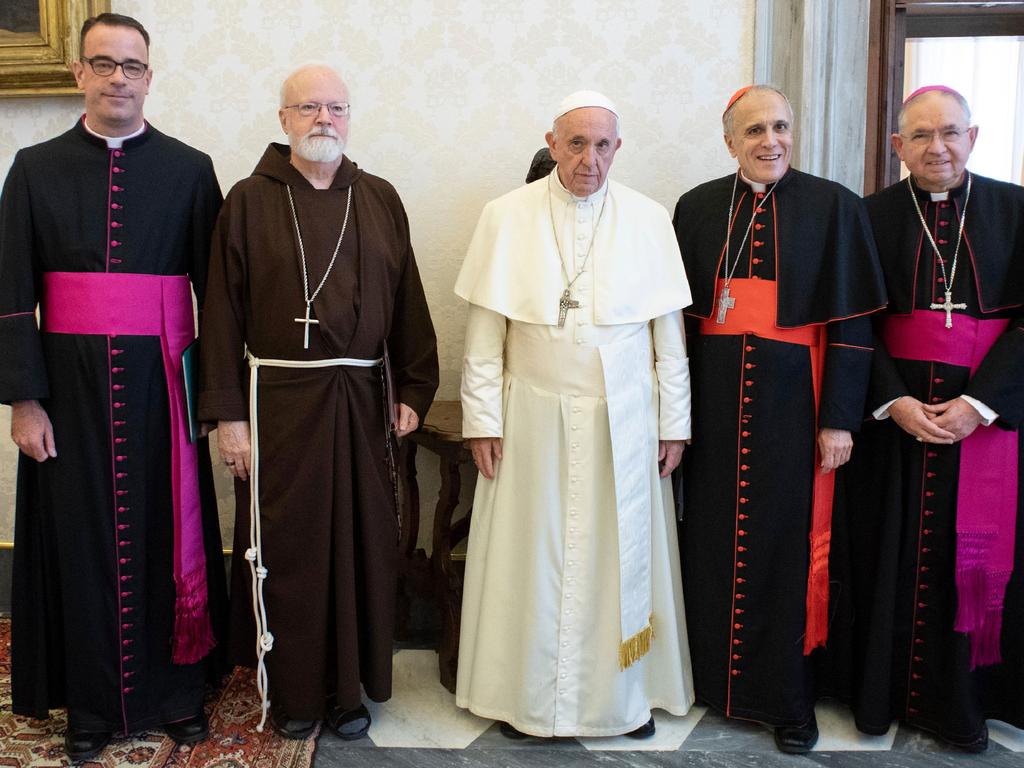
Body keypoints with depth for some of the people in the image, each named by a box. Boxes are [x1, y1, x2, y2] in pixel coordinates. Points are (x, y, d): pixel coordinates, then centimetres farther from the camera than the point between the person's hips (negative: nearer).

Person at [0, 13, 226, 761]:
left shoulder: (189, 170, 3)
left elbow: (215, 286, 1)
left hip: (160, 383, 0)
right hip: (70, 382, 1)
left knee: (166, 530, 6)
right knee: (81, 536, 7)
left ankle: (178, 688, 23)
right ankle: (91, 701, 24)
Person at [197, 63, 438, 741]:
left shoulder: (380, 200, 9)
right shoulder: (249, 201, 2)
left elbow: (407, 302, 8)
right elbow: (223, 312, -1)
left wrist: (414, 391, 2)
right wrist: (227, 413, -6)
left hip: (361, 400, 2)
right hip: (278, 398, -2)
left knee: (362, 543, 7)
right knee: (285, 545, 5)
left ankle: (349, 684, 25)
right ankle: (291, 688, 23)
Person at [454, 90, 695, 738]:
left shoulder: (650, 220, 1)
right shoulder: (506, 217, -1)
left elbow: (669, 334, 4)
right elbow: (484, 333, -1)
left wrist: (674, 424, 3)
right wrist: (483, 421, -3)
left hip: (624, 421, 1)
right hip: (534, 419, 0)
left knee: (620, 556, 9)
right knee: (533, 557, 7)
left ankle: (626, 692, 28)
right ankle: (528, 696, 25)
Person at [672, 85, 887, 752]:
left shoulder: (833, 207, -2)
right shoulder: (698, 208, 6)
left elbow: (852, 321, -4)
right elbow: (680, 310, 7)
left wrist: (839, 418, -9)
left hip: (792, 397, -2)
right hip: (715, 397, 3)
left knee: (790, 541, 5)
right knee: (713, 536, 10)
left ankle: (789, 696, 21)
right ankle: (712, 672, 29)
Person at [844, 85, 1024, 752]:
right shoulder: (873, 216, 2)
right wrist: (894, 401, -13)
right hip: (895, 410, 0)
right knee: (894, 554, 5)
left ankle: (961, 700, 23)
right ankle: (883, 692, 21)